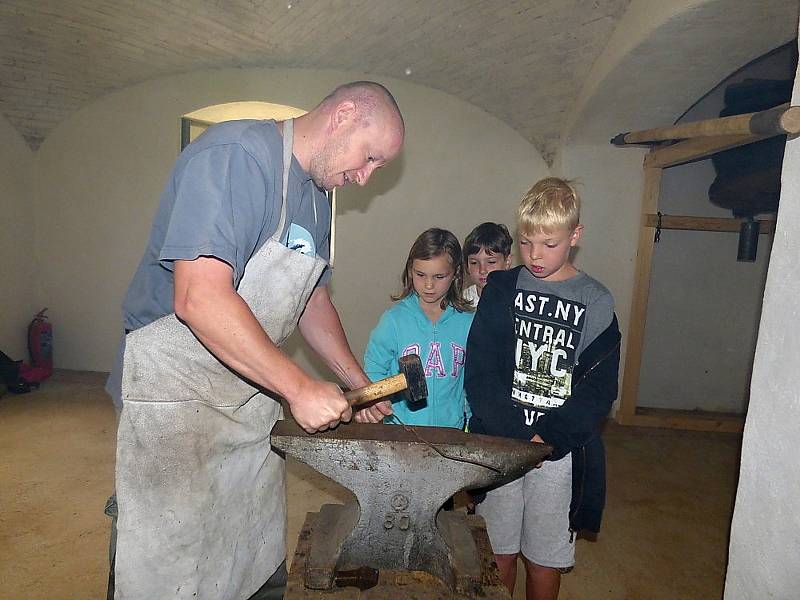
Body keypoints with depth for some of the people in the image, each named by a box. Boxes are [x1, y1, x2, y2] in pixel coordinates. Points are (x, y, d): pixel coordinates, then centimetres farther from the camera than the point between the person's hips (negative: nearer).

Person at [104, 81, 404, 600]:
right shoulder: (235, 155, -20)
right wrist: (300, 387, -26)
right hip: (174, 395, -8)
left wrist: (358, 381, 10)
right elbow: (199, 297, -30)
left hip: (253, 397, 9)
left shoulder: (318, 196, 10)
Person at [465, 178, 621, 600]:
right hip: (498, 442, 1)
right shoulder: (501, 291, 1)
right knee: (499, 549, 13)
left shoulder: (595, 303, -1)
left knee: (545, 557, 12)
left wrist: (545, 438, -14)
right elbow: (479, 372, -5)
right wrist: (516, 436, -13)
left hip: (560, 450, 0)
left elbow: (598, 389, -4)